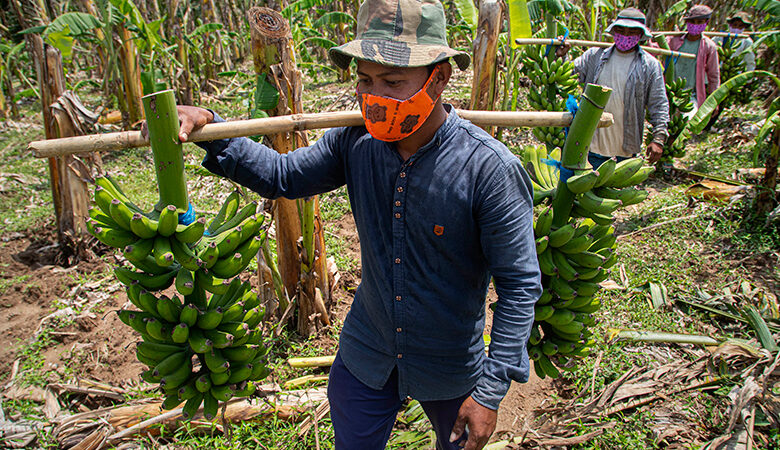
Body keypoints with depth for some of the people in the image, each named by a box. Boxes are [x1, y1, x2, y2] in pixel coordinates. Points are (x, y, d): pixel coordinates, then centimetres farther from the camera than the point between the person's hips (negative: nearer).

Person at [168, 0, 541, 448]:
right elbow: (282, 176, 2)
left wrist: (491, 391, -19)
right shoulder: (356, 142, -14)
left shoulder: (491, 168, -26)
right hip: (365, 355, 3)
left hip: (449, 369, -2)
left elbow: (520, 286, -20)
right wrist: (209, 129, -13)